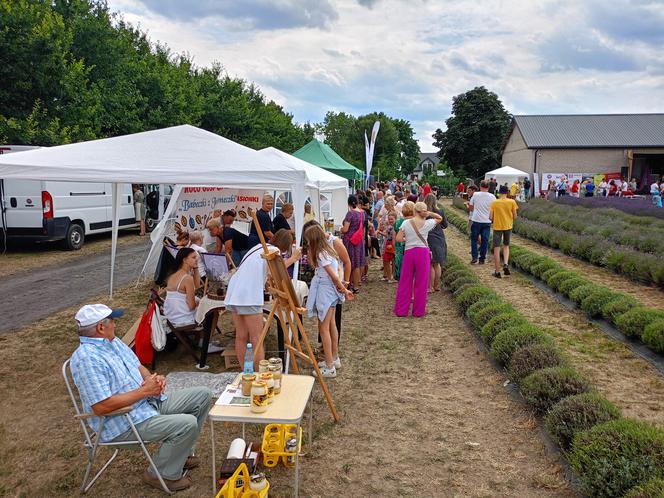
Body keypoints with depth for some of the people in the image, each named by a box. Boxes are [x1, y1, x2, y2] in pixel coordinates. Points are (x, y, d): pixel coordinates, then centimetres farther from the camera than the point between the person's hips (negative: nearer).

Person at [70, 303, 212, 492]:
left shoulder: (113, 341, 8)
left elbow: (138, 367, 17)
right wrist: (144, 391, -22)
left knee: (203, 395, 6)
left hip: (150, 401, 10)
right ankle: (163, 475, -1)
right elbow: (101, 407, -30)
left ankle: (181, 453, 20)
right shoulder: (87, 358, -24)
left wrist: (153, 379, -7)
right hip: (123, 423, -10)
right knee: (187, 424, -26)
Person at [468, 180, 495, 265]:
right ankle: (482, 259, 12)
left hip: (476, 220, -1)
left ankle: (474, 257, 4)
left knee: (474, 239, 12)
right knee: (485, 240, 8)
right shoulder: (492, 197, -4)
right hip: (487, 221, 1)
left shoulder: (475, 195, -6)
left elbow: (470, 208, 2)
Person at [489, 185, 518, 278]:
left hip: (497, 226, -1)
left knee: (496, 248, 5)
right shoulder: (512, 202, -5)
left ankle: (497, 272, 7)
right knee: (506, 246, 21)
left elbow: (490, 217, -6)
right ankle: (506, 264, -1)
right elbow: (515, 216, -2)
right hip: (508, 226, 2)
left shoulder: (494, 202, -7)